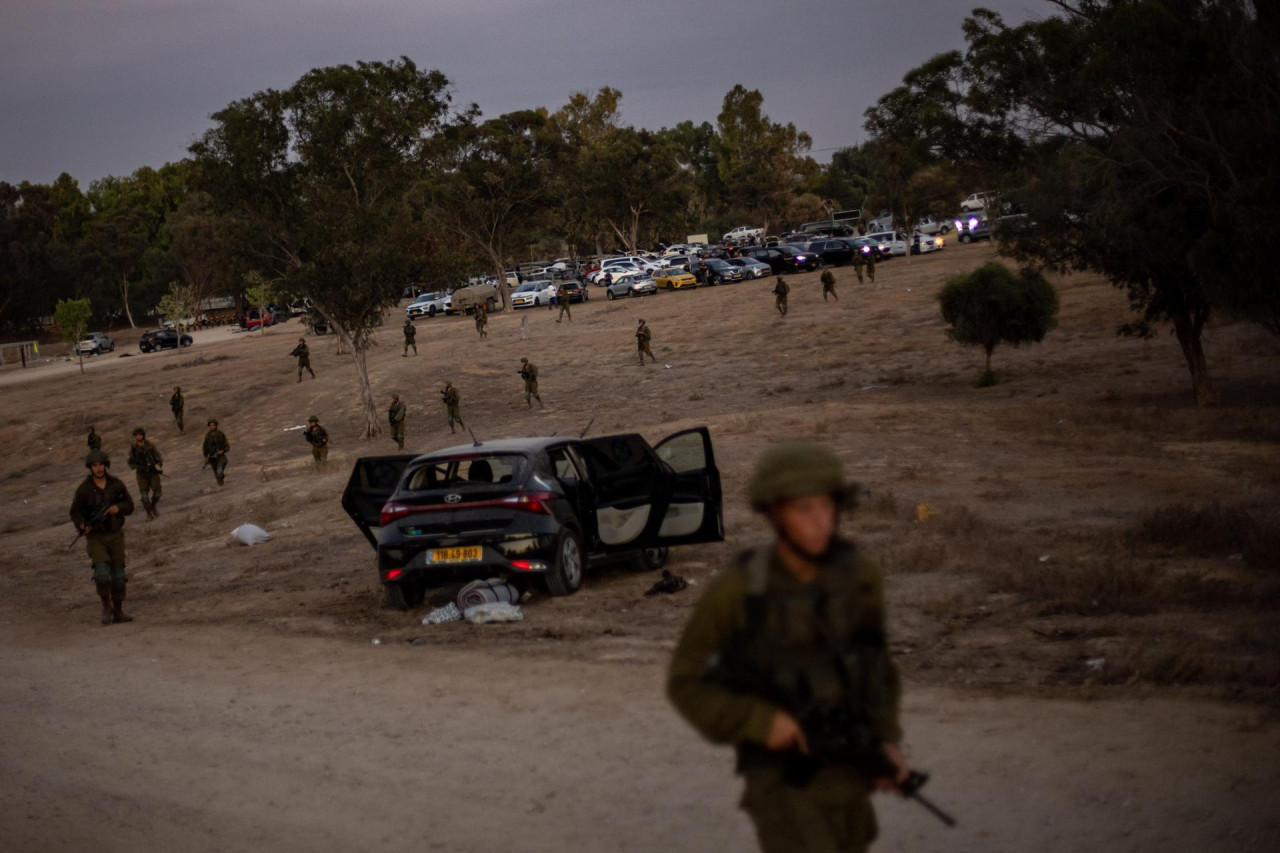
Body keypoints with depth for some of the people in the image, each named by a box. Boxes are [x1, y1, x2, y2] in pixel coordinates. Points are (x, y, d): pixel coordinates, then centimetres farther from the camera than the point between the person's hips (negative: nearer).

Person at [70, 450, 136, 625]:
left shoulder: (116, 484, -4)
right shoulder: (83, 489, -11)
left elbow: (130, 506, 3)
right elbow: (75, 512, -5)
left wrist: (118, 508, -20)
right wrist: (82, 526, -26)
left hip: (115, 535, 3)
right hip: (95, 537, -3)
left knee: (118, 575, 3)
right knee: (102, 573, -18)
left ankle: (118, 612, 14)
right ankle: (106, 606, 3)